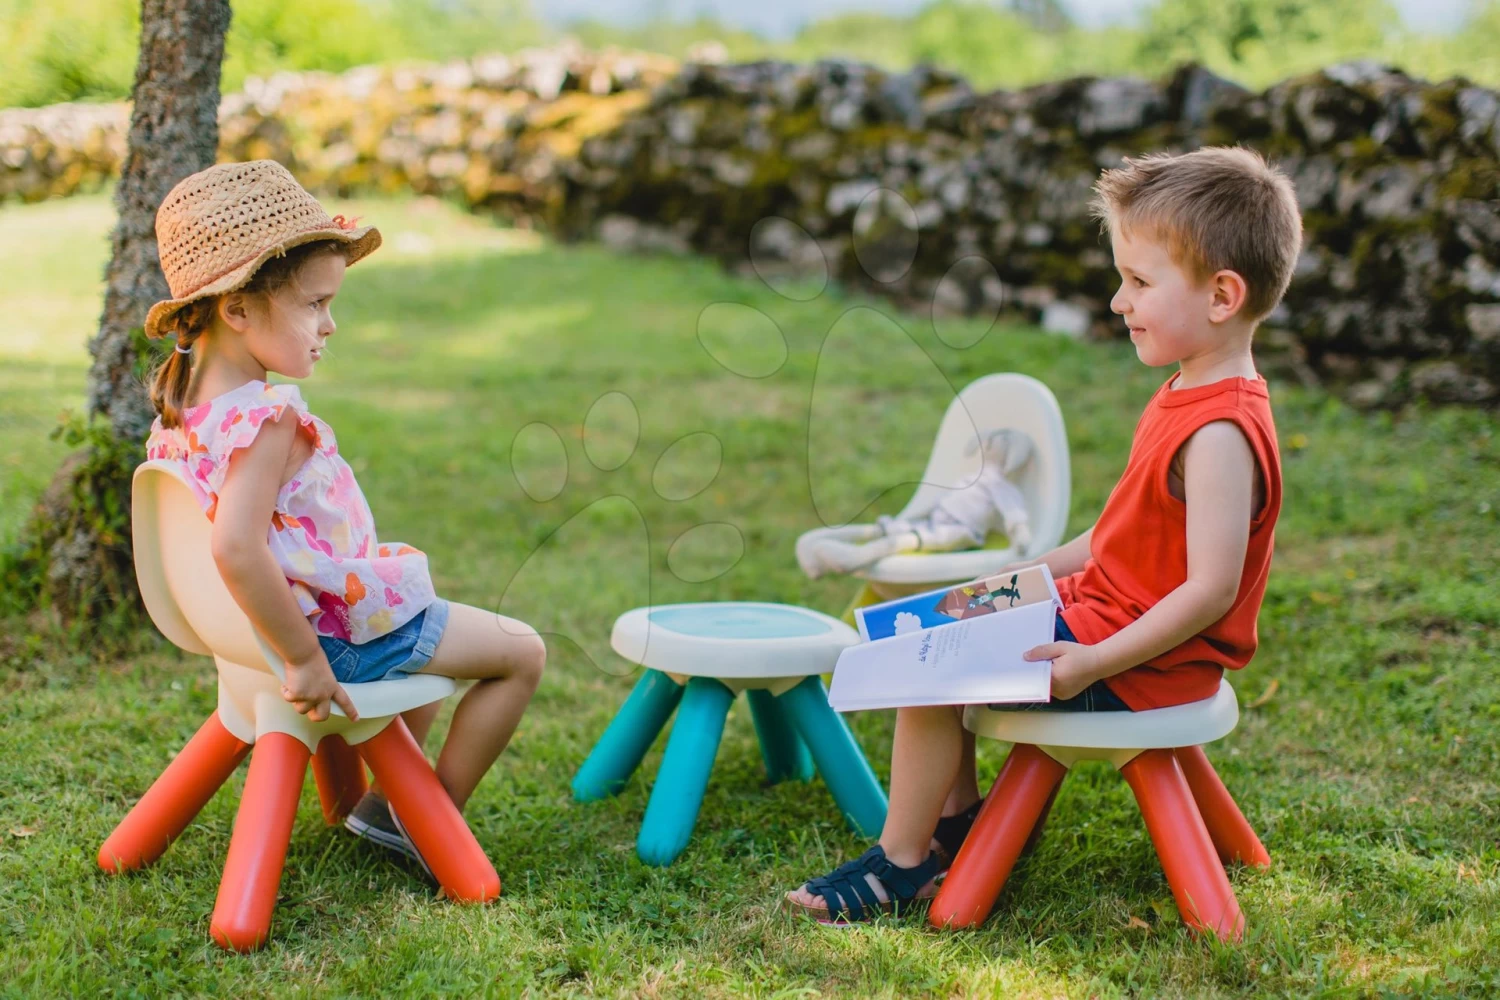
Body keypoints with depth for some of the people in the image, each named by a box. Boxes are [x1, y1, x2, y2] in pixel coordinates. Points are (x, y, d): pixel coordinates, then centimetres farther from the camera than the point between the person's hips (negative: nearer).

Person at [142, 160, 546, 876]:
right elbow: (236, 548, -41)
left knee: (439, 628, 34)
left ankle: (388, 797, 35)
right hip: (344, 629, -10)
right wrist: (304, 660, -31)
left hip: (303, 616, 10)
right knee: (521, 652, 4)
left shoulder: (181, 404, 1)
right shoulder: (267, 420, -30)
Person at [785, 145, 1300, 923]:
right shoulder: (1186, 398, 8)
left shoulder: (1220, 433, -25)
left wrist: (1093, 662, -29)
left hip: (1135, 667, -11)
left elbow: (1211, 588, -29)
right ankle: (956, 818, 23)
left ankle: (900, 864, 1)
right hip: (1099, 609, 11)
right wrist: (1031, 572, 13)